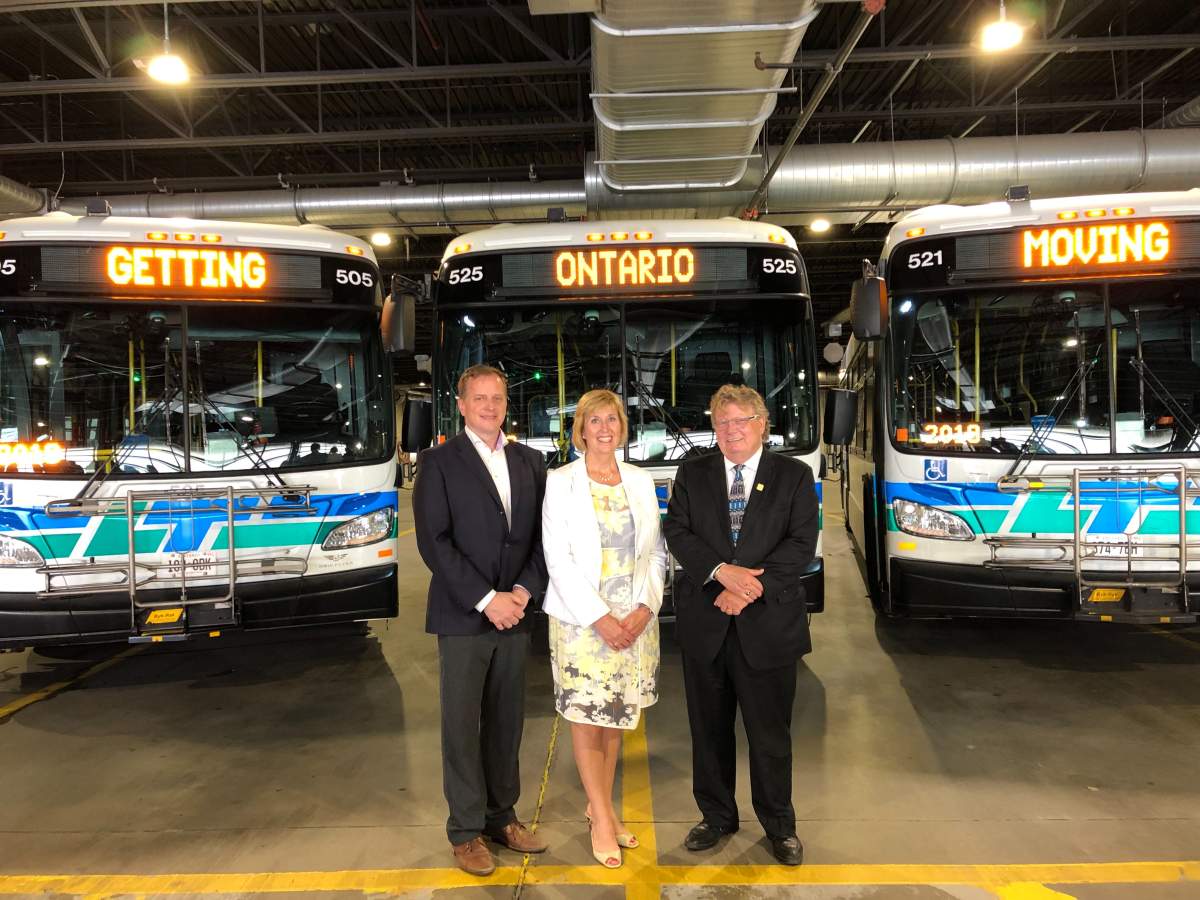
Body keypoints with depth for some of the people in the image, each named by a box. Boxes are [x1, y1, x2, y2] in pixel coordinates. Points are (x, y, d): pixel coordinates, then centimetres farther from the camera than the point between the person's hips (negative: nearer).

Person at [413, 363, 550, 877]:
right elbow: (434, 541, -11)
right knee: (462, 726, 5)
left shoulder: (530, 461, 10)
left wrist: (523, 592, -7)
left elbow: (543, 535, 8)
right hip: (462, 617, -4)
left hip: (514, 613, 4)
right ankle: (466, 829, 20)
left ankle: (501, 817, 28)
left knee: (507, 723, 12)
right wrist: (486, 600, -15)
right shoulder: (439, 461, -3)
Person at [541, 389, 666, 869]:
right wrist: (601, 618, -14)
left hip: (635, 619, 4)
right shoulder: (560, 483, -4)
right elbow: (558, 560, -9)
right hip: (583, 619, -3)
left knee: (618, 715, 11)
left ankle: (600, 805, 28)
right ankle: (602, 817, 18)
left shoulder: (641, 481, 6)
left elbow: (656, 552, 6)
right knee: (586, 717, 4)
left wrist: (644, 609, -8)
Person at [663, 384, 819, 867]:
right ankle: (717, 816, 32)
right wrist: (722, 571, -18)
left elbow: (801, 544, -6)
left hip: (768, 624, -2)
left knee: (770, 732, 9)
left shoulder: (794, 476, 1)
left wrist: (751, 587, -16)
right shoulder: (692, 474, 6)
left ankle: (779, 825, 29)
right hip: (704, 623, 2)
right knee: (708, 729, 13)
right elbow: (676, 533, -3)